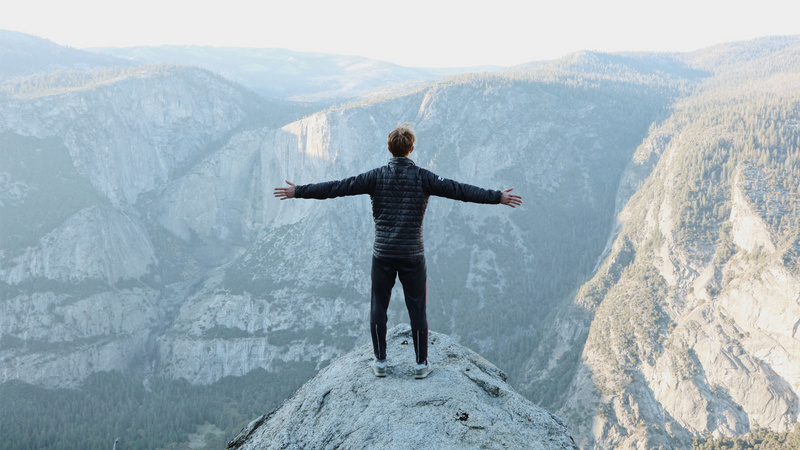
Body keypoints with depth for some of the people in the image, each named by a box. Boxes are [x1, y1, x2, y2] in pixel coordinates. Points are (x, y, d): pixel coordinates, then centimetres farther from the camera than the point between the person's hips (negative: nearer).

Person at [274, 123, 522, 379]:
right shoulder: (422, 177, -5)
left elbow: (336, 188, -4)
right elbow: (459, 190, -7)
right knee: (417, 310, 8)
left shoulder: (377, 177, -3)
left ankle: (380, 362, 18)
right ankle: (421, 364, 15)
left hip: (383, 254, 1)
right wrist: (498, 197, -3)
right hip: (413, 255, -1)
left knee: (378, 307, 13)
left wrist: (298, 192, 1)